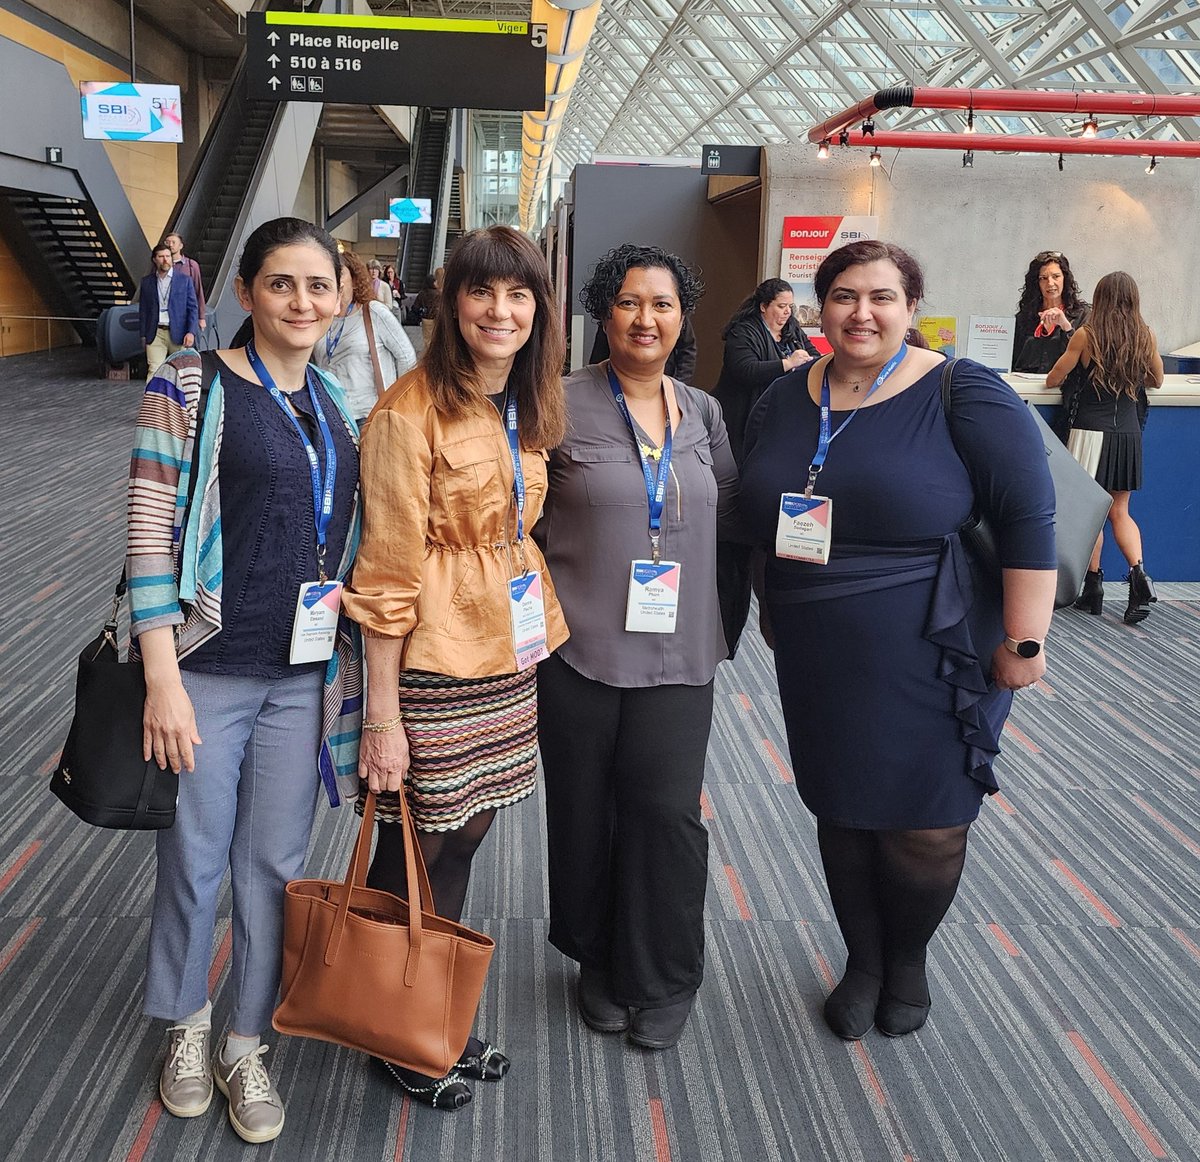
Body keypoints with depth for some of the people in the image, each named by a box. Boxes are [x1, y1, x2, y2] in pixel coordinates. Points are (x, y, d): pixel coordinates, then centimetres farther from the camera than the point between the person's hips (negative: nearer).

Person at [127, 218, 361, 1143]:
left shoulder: (343, 403, 8)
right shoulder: (191, 387, -7)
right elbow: (151, 532, -11)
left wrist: (365, 673, 13)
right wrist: (163, 677, -15)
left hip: (307, 675, 4)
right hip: (208, 669, -4)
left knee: (276, 864, 13)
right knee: (195, 858, 10)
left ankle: (247, 1045, 33)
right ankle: (187, 1025, 37)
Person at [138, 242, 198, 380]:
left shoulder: (184, 280, 5)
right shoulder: (146, 282, 10)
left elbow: (193, 308, 2)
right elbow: (142, 310, 12)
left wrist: (191, 332, -9)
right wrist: (143, 335, 6)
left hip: (178, 334, 0)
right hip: (156, 334, 0)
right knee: (154, 371, -11)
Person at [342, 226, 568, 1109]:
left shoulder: (527, 409, 8)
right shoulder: (412, 411, -16)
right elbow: (388, 568, -16)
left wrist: (538, 628, 12)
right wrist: (382, 715, -16)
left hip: (509, 654, 7)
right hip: (436, 665, -7)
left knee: (466, 838, 18)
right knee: (414, 850, 8)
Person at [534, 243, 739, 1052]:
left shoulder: (703, 412, 8)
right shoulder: (563, 405, -4)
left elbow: (732, 506, 14)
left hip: (677, 652, 2)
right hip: (581, 648, -2)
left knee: (667, 810, -1)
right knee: (586, 815, 10)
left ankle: (663, 983, 21)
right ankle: (600, 965, 34)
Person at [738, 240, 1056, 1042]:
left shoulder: (963, 396, -11)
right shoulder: (785, 401, 6)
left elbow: (1030, 519, -13)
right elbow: (754, 517, 17)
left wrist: (1024, 640, -14)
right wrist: (774, 608, 17)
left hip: (932, 668, -4)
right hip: (819, 668, 4)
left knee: (924, 828, 7)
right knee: (842, 814, 15)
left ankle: (908, 959, 36)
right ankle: (863, 960, 38)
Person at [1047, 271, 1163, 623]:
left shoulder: (1086, 335, -8)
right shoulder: (1145, 336, 2)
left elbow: (1053, 379, 0)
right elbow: (1156, 381, 16)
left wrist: (1083, 373, 22)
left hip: (1090, 432, -3)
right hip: (1128, 433, 3)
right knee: (1120, 511, 11)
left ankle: (1093, 586, 8)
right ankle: (1138, 572, -10)